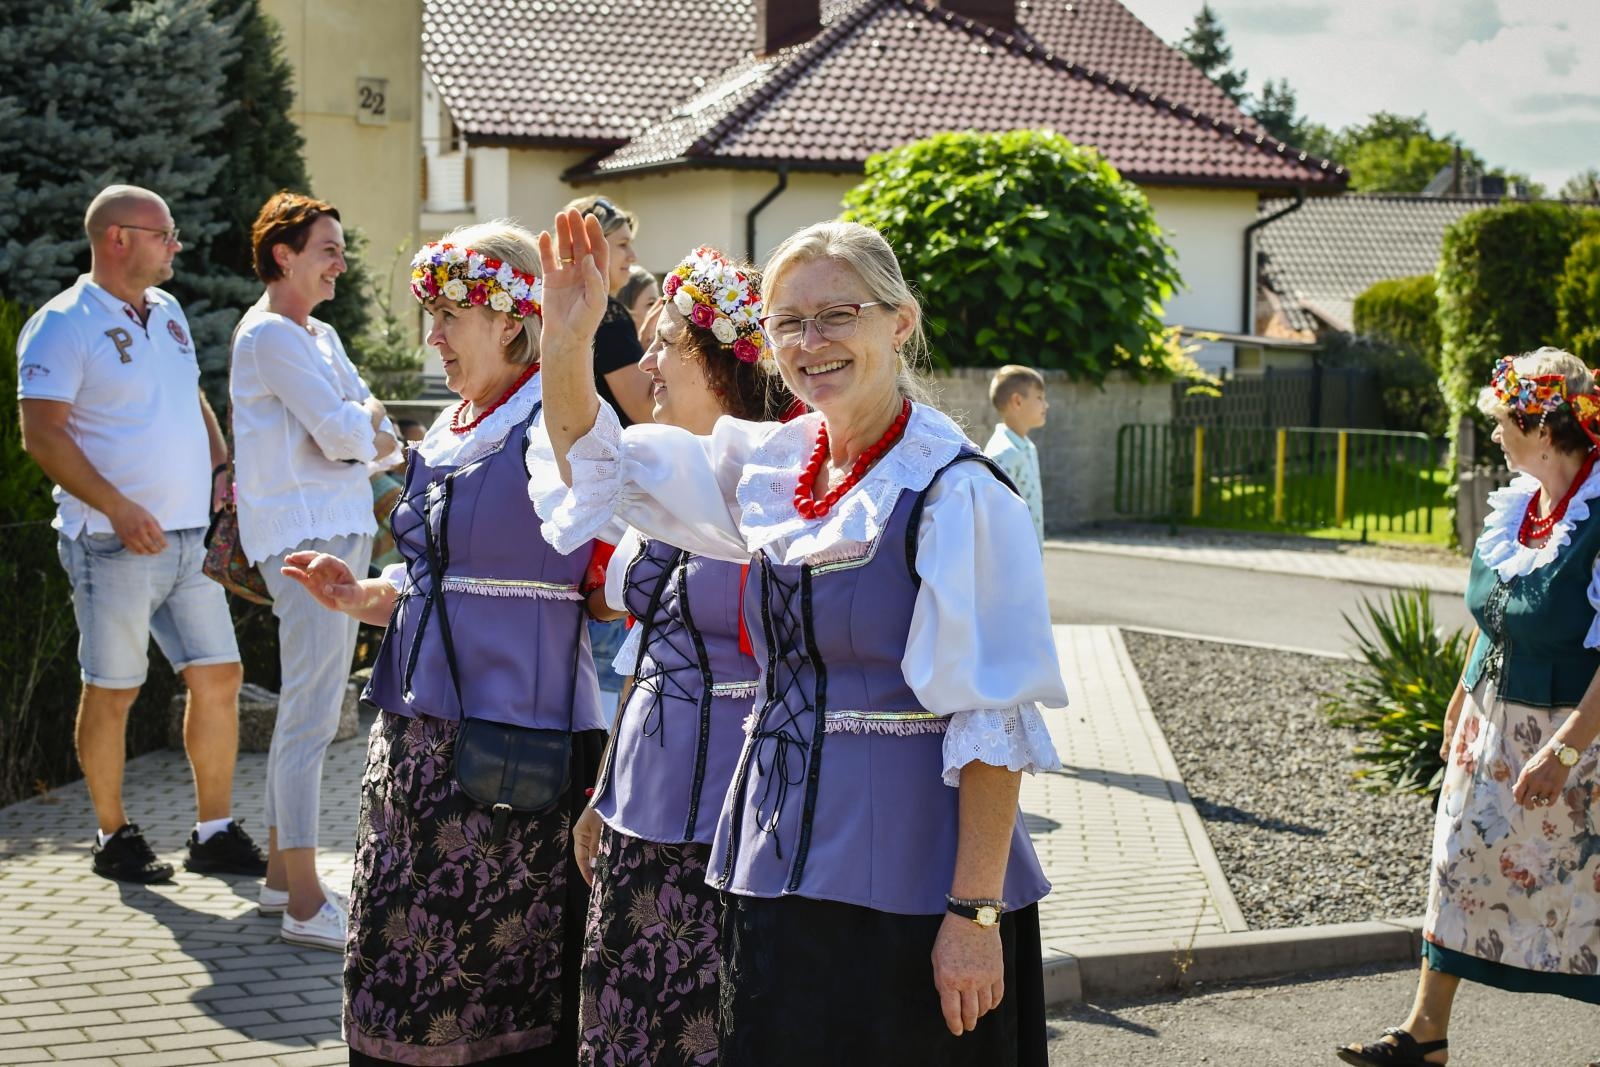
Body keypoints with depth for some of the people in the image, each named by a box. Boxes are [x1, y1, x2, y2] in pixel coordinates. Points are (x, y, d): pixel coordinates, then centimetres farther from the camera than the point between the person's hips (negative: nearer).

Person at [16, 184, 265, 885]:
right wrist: (120, 509, -20)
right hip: (116, 544, -7)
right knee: (112, 690, 2)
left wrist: (222, 470, 10)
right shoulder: (62, 326, -8)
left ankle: (215, 833, 16)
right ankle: (114, 837, 16)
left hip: (190, 537, 7)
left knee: (219, 675, 6)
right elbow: (43, 436, -14)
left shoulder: (168, 313, 15)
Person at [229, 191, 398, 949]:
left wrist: (359, 434, -8)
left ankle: (281, 871, 22)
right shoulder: (270, 335, -10)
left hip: (341, 530, 10)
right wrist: (366, 422, 2)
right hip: (303, 536, -10)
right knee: (311, 711, -10)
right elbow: (343, 435, -18)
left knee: (311, 707, 13)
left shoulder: (320, 336, 18)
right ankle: (304, 903, -8)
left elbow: (379, 442, 13)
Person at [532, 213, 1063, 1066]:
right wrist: (567, 340, -2)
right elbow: (597, 461, 16)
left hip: (906, 872, -6)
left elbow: (994, 721, -15)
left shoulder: (958, 492, -14)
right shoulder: (769, 465, 5)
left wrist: (976, 913, -18)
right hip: (779, 855, 6)